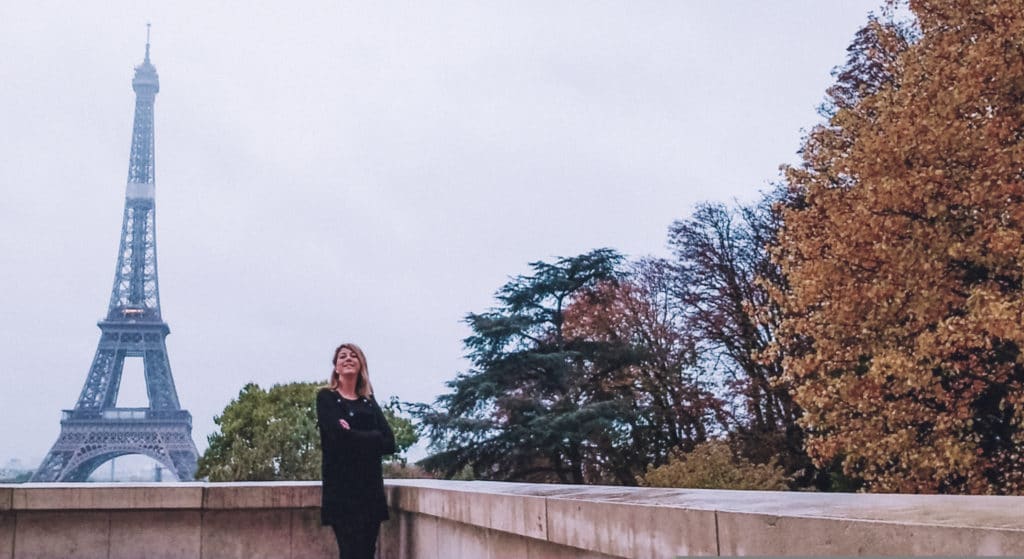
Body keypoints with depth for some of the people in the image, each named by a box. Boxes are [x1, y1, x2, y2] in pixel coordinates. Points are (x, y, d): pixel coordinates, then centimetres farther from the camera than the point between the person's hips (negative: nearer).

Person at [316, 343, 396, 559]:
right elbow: (339, 436, -14)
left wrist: (354, 437, -9)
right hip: (341, 486, -5)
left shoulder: (369, 402, 16)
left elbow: (389, 443, 2)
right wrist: (372, 438, -6)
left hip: (370, 486, 5)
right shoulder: (326, 397, 3)